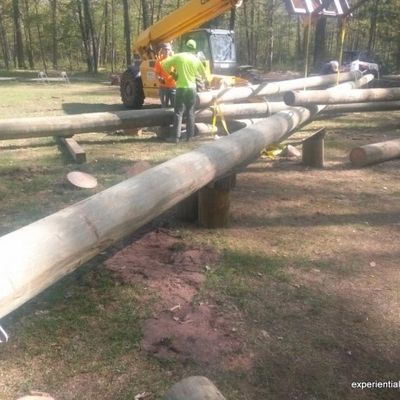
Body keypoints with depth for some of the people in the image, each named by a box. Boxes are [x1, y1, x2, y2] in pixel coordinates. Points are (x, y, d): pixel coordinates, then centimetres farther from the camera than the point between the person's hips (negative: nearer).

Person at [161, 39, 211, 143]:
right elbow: (204, 73, 13)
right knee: (190, 113, 11)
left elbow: (164, 64, -3)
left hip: (181, 88, -2)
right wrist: (207, 81, 33)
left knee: (178, 113, 1)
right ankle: (189, 136, 11)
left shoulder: (178, 57, -3)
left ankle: (177, 137, -5)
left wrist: (170, 71, 17)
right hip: (191, 88, 2)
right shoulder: (196, 60, 2)